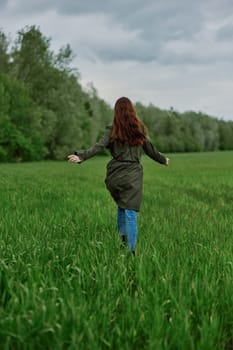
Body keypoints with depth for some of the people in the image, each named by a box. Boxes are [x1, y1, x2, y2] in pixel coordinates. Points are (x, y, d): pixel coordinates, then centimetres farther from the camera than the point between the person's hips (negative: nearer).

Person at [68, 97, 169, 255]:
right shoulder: (140, 129, 5)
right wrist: (163, 160, 32)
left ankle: (122, 240, 22)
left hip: (115, 175, 1)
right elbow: (150, 150, 15)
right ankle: (131, 250, -7)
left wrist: (81, 156, -20)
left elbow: (99, 147, -13)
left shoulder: (112, 130, 1)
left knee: (121, 206, 23)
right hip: (133, 175, -1)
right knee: (131, 213, -2)